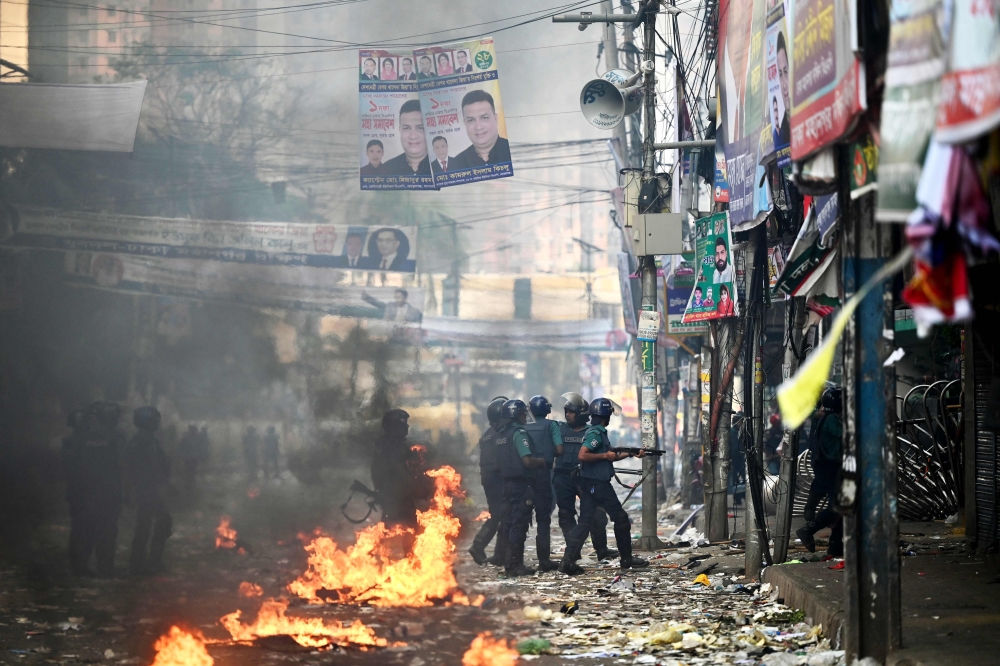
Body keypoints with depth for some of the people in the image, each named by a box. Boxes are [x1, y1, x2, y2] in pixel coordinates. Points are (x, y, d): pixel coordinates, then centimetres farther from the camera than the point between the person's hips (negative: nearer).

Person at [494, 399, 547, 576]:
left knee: (511, 523, 13)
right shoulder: (519, 433, -14)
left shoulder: (501, 434, 13)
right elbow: (527, 460, -23)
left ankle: (511, 563, 17)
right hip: (522, 484, -9)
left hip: (508, 482, 9)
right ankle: (515, 565, -6)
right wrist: (542, 460, -4)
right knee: (519, 524, -6)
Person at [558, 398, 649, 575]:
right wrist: (604, 455, -19)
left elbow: (609, 457, 25)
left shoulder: (598, 432, 16)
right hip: (598, 484, -9)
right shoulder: (596, 433, -14)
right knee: (621, 519, 4)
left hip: (588, 484, 9)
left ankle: (568, 561, -5)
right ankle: (627, 559, 14)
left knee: (585, 521, 3)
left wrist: (630, 454, 23)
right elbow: (582, 455, -26)